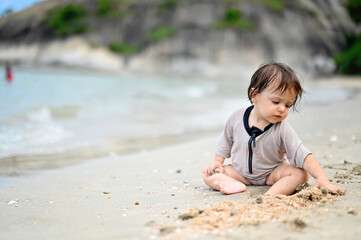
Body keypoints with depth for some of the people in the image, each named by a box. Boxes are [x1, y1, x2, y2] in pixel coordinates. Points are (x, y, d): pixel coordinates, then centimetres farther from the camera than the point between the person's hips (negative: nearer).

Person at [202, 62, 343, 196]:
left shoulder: (282, 130, -22)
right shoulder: (237, 118, -13)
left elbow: (302, 155, -28)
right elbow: (226, 141, 6)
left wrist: (321, 177, -40)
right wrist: (218, 161, 0)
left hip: (271, 173, -2)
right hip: (239, 172, 2)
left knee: (300, 174, -26)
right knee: (209, 174, -14)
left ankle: (271, 195, -38)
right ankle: (237, 186, -34)